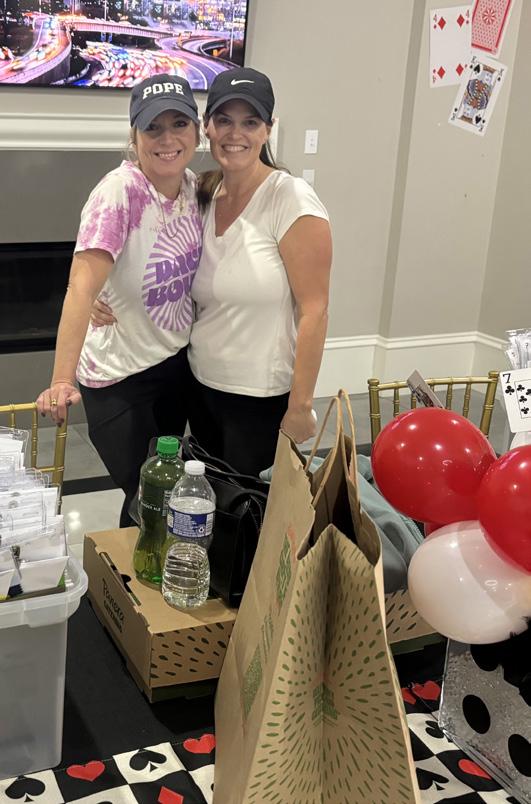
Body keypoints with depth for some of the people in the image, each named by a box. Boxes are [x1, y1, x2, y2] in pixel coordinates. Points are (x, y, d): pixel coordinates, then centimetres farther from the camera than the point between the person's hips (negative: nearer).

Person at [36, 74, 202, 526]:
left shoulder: (194, 186, -2)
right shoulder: (120, 192, -23)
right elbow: (83, 286, -32)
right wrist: (61, 382, -42)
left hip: (177, 365, 7)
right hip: (121, 376, -6)